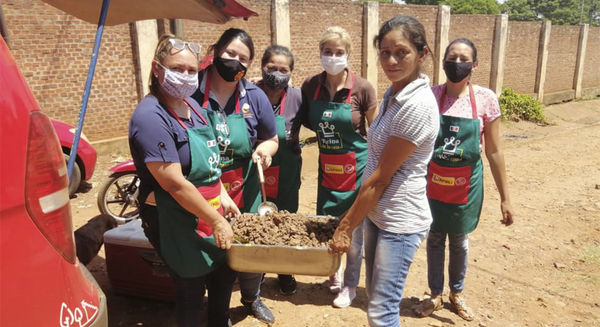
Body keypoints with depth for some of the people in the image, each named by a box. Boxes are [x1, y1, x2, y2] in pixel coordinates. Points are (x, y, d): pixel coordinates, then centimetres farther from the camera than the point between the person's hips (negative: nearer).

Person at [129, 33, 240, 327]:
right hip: (177, 222, -9)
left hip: (208, 213, 9)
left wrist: (222, 195, 4)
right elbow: (175, 183, -27)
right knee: (191, 288, 10)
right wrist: (216, 221, -22)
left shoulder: (192, 105, 5)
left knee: (226, 272, 22)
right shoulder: (151, 117, -22)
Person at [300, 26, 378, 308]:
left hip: (356, 167, -3)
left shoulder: (362, 88, -15)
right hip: (327, 167, 4)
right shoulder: (311, 85, -6)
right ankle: (334, 273, 40)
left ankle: (350, 285, 30)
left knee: (353, 230, 8)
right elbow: (307, 121, 11)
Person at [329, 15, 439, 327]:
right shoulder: (393, 95, 5)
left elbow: (381, 177, -20)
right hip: (376, 212, 9)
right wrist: (352, 218, 13)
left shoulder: (417, 105, -23)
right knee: (377, 295, 22)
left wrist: (346, 227, -13)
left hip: (400, 221, -9)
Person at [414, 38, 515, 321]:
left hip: (466, 185, 0)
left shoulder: (485, 99, -10)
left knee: (459, 241, 17)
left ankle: (456, 293, 42)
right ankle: (435, 295, 37)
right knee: (435, 239, 15)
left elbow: (494, 151, -4)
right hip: (432, 183, 1)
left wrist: (504, 197, -2)